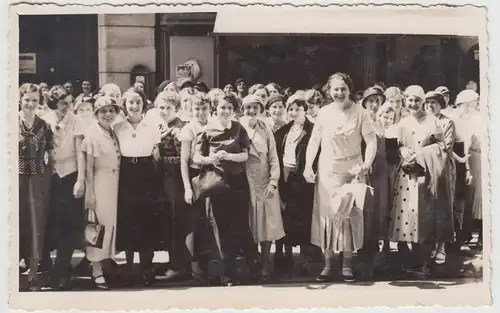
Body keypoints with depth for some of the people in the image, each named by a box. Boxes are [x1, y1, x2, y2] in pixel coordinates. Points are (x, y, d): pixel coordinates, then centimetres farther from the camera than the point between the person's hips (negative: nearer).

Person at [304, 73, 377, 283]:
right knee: (326, 214, 4)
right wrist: (308, 166, -6)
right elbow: (314, 141, 4)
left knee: (350, 214, 3)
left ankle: (347, 264, 13)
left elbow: (371, 141, -8)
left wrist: (367, 164, -23)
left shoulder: (359, 113, -5)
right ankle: (328, 264, 12)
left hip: (352, 171, -2)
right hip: (327, 171, 2)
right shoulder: (324, 112, 1)